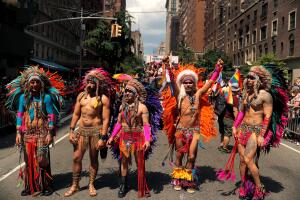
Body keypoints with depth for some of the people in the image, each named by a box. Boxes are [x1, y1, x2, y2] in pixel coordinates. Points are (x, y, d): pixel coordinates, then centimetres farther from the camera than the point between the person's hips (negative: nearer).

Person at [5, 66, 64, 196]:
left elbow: (51, 116, -4)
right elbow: (19, 115, 6)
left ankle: (46, 186, 11)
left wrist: (50, 134, -8)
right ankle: (30, 186, 20)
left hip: (42, 133, -3)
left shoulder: (46, 97, -4)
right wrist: (18, 133, 1)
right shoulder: (23, 97, 5)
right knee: (29, 160, 8)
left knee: (42, 160, -2)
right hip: (27, 133, 3)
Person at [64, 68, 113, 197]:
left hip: (95, 130, -4)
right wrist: (71, 131, 3)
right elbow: (76, 114, 9)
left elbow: (105, 119, -12)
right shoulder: (81, 96, 6)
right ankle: (75, 185, 21)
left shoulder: (103, 98, -10)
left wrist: (103, 138, -16)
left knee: (93, 159, 8)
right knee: (76, 158, 5)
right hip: (81, 130, 4)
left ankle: (91, 185, 25)